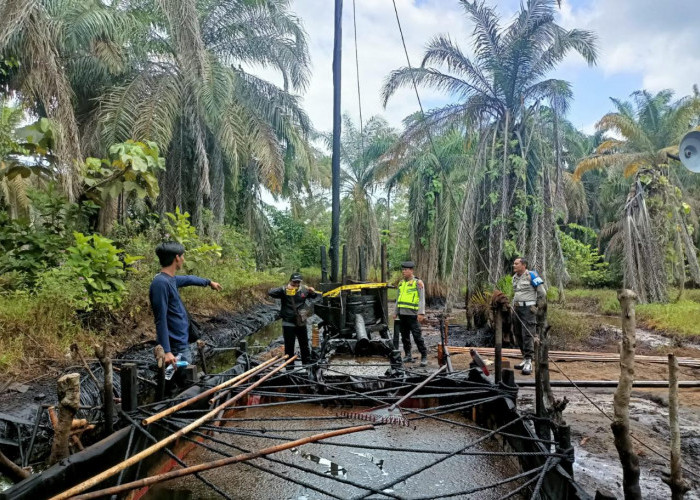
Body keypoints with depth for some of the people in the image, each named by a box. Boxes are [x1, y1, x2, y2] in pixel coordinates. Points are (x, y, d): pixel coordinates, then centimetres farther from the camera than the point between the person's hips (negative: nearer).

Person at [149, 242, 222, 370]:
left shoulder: (170, 279, 7)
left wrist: (209, 282, 46)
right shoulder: (161, 283, -20)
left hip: (183, 343, 10)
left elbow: (188, 279, 30)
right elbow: (161, 321, -23)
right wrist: (166, 351, -26)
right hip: (176, 348, -10)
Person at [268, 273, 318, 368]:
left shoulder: (304, 290, 3)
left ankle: (307, 363, 28)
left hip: (301, 323, 4)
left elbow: (315, 296, 16)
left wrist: (313, 292, -9)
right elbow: (270, 293, -22)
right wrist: (284, 289, -35)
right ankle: (289, 365, 15)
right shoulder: (284, 290, -9)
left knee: (304, 345, 14)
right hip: (288, 323, -4)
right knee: (289, 346, 3)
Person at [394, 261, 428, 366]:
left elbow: (422, 299, -8)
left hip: (412, 314, -6)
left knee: (417, 337, -7)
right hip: (402, 314, 6)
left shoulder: (418, 283, -3)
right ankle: (408, 356, 20)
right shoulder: (401, 283, 15)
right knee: (405, 337, 10)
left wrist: (421, 313, -17)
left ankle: (424, 357, 1)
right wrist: (396, 312, 18)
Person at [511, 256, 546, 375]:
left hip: (528, 309, -8)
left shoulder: (531, 275, -10)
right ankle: (525, 359, 21)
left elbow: (542, 292, -9)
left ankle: (528, 362, -10)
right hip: (517, 309, 8)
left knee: (527, 335, -12)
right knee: (518, 334, 10)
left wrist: (538, 307, -6)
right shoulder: (514, 277, 14)